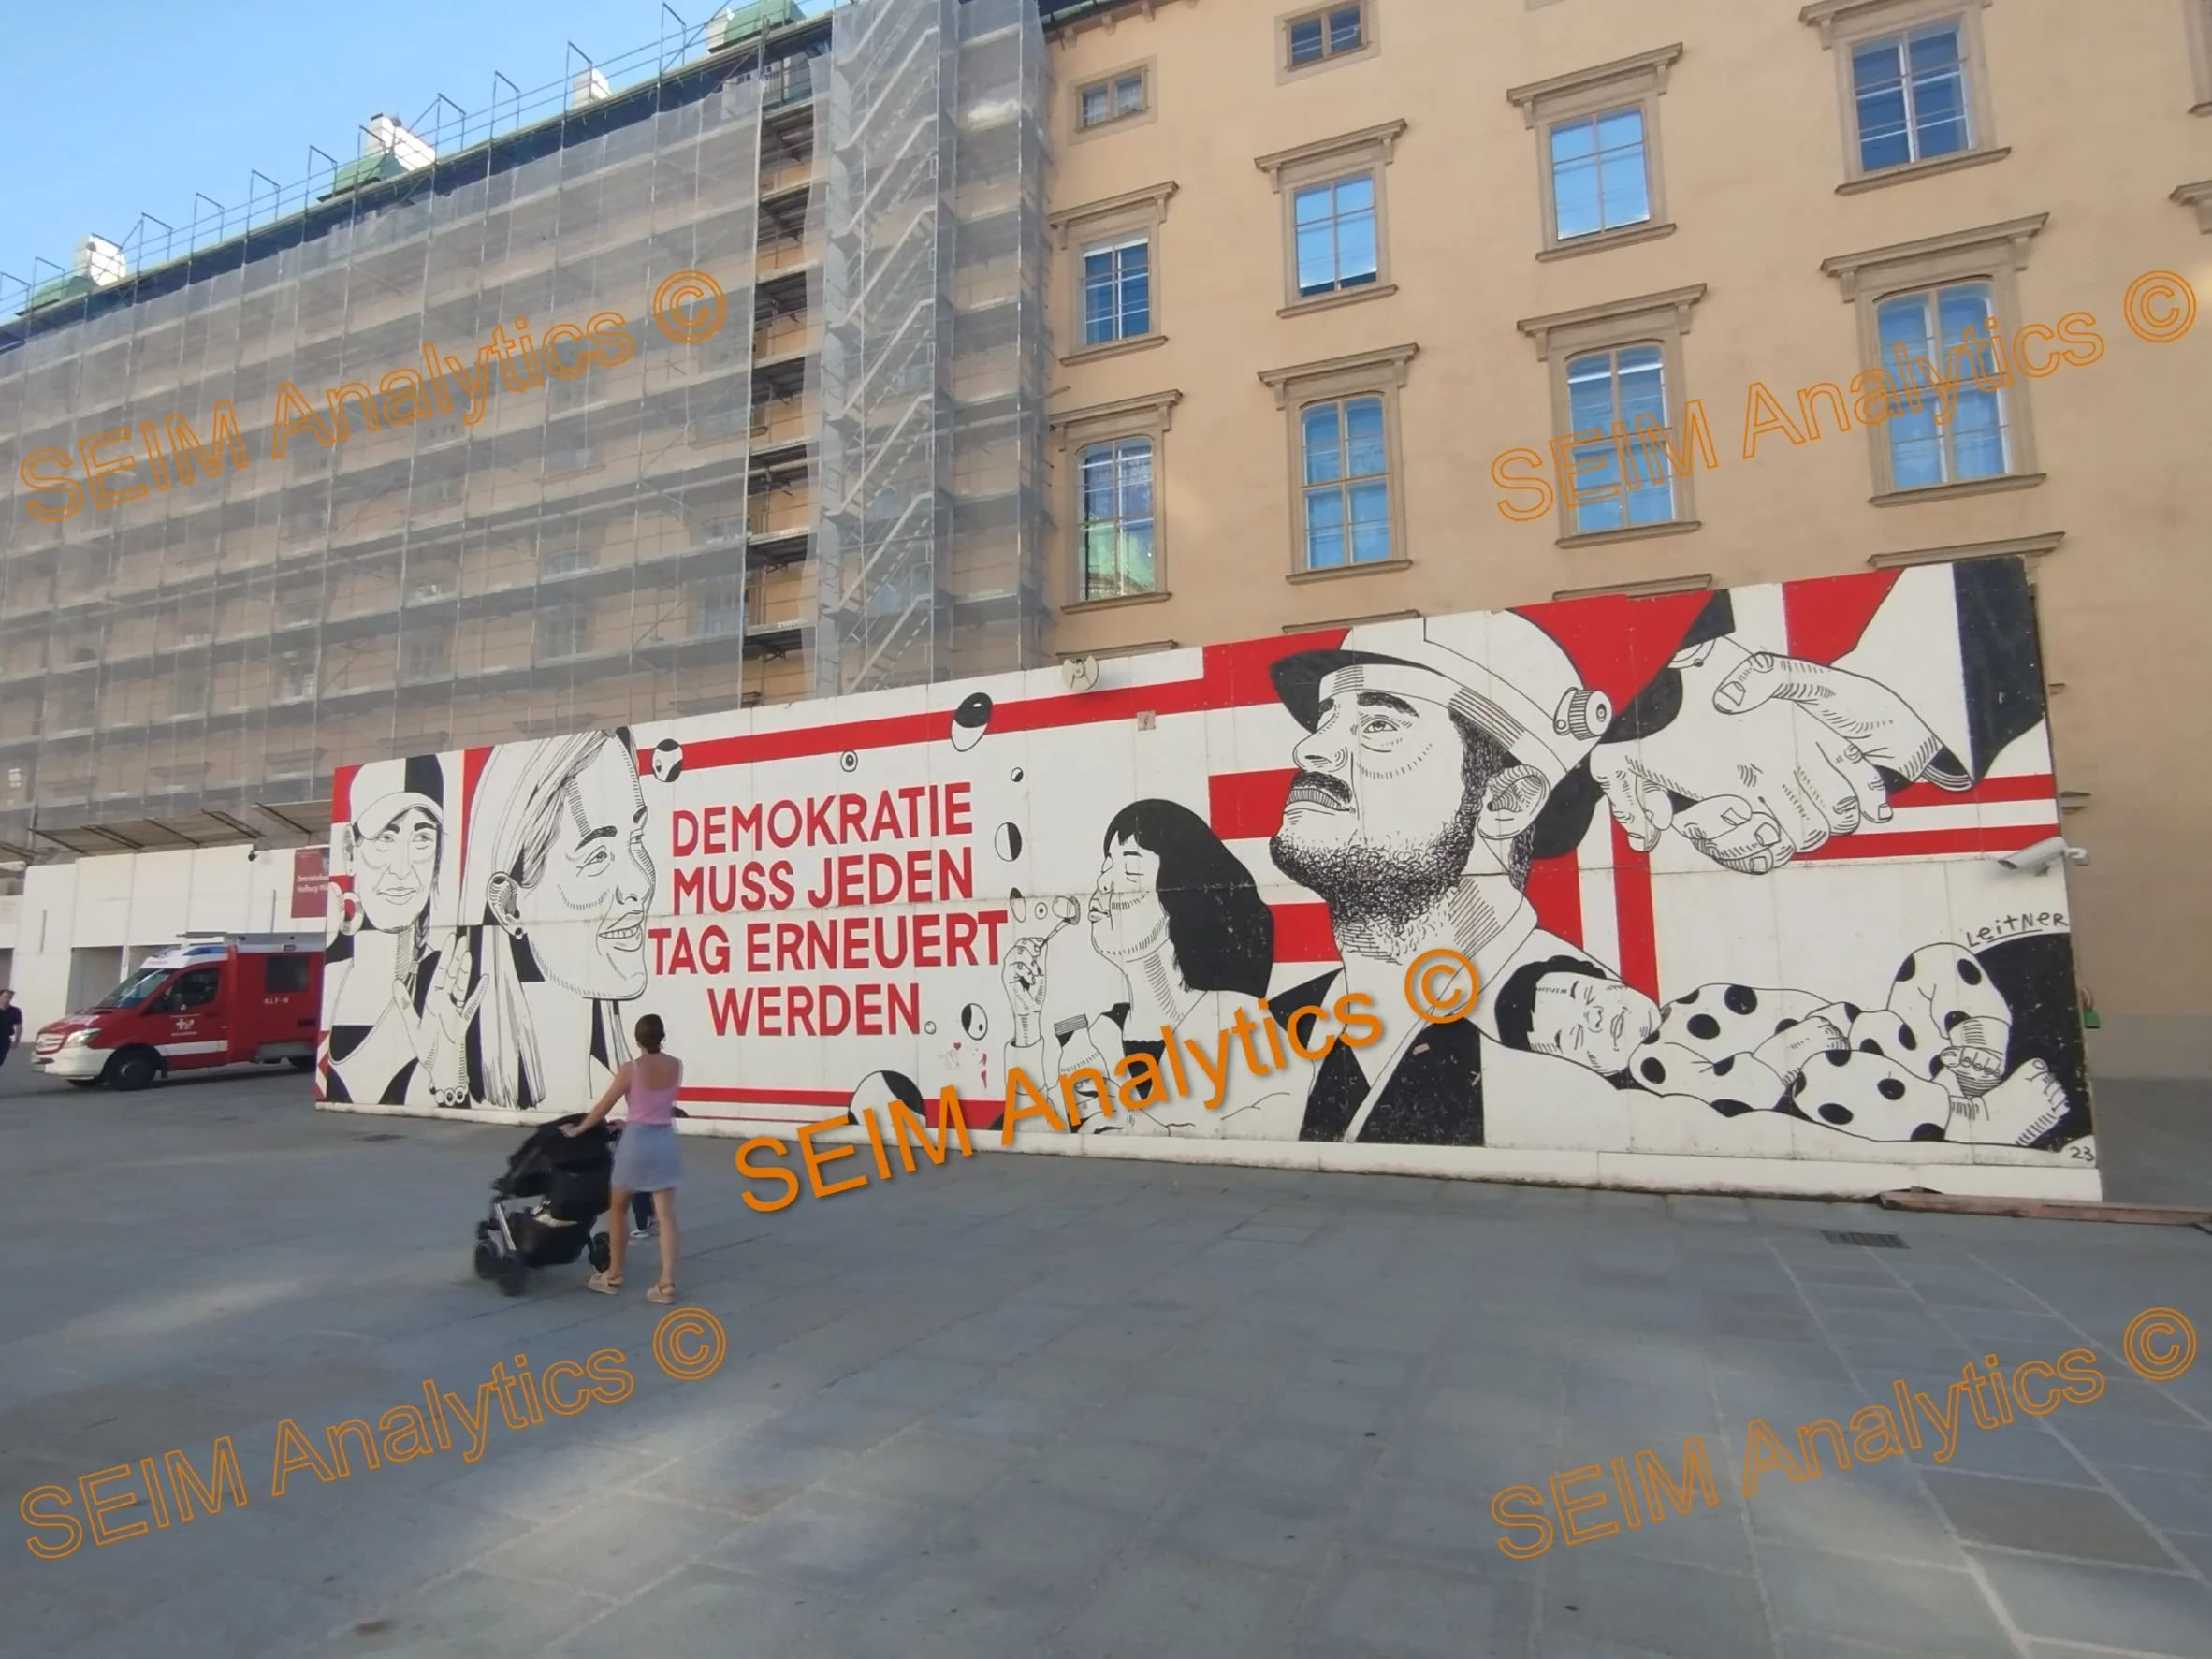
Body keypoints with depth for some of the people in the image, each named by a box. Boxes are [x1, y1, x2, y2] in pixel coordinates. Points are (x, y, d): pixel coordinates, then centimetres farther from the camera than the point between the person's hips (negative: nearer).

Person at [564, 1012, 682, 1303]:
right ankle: (667, 1283, -4)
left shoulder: (630, 1069, -11)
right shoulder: (676, 1066, 2)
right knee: (666, 1214, 1)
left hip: (635, 1141, -3)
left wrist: (576, 1130, 12)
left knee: (617, 1208, 18)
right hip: (664, 1141, 3)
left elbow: (603, 1107, -3)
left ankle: (614, 1275, 28)